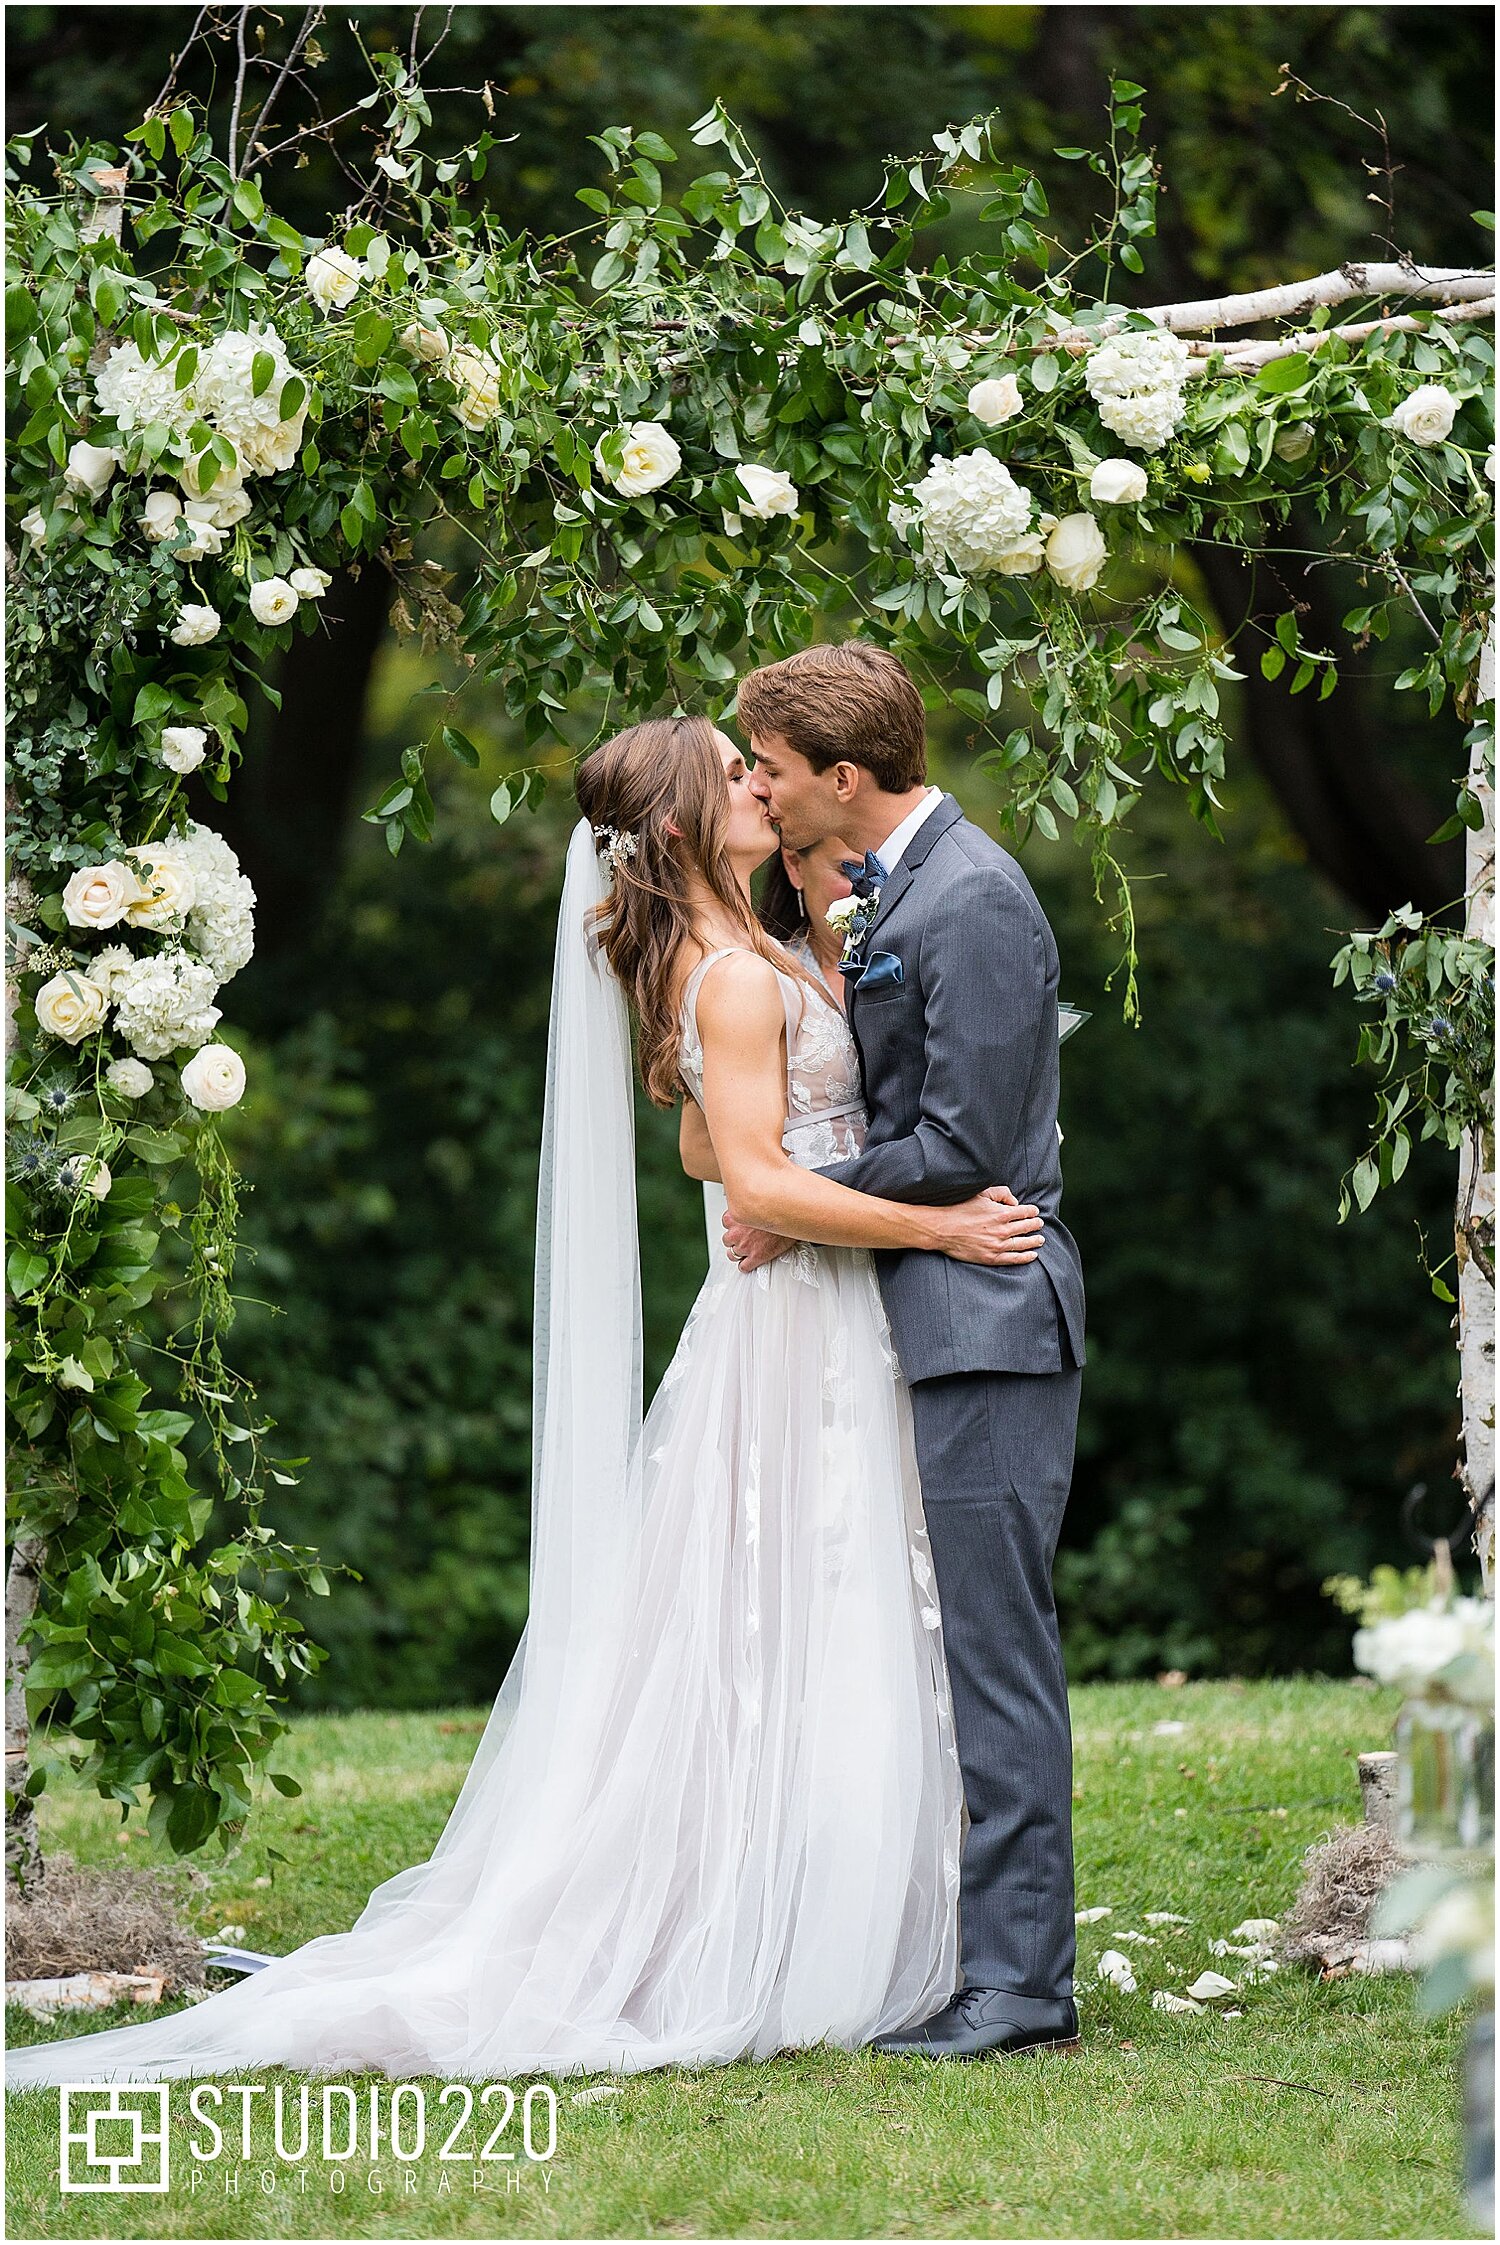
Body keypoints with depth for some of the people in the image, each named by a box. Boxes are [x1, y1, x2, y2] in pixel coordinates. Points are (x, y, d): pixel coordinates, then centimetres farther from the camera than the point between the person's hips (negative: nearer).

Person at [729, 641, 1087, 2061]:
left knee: (990, 1652, -7)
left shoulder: (971, 903, -16)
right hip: (926, 1322, 10)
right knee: (950, 1658, 12)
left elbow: (963, 1145, -19)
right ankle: (974, 1952, 17)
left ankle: (1017, 1984, -4)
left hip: (984, 1320, -10)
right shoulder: (886, 891, 15)